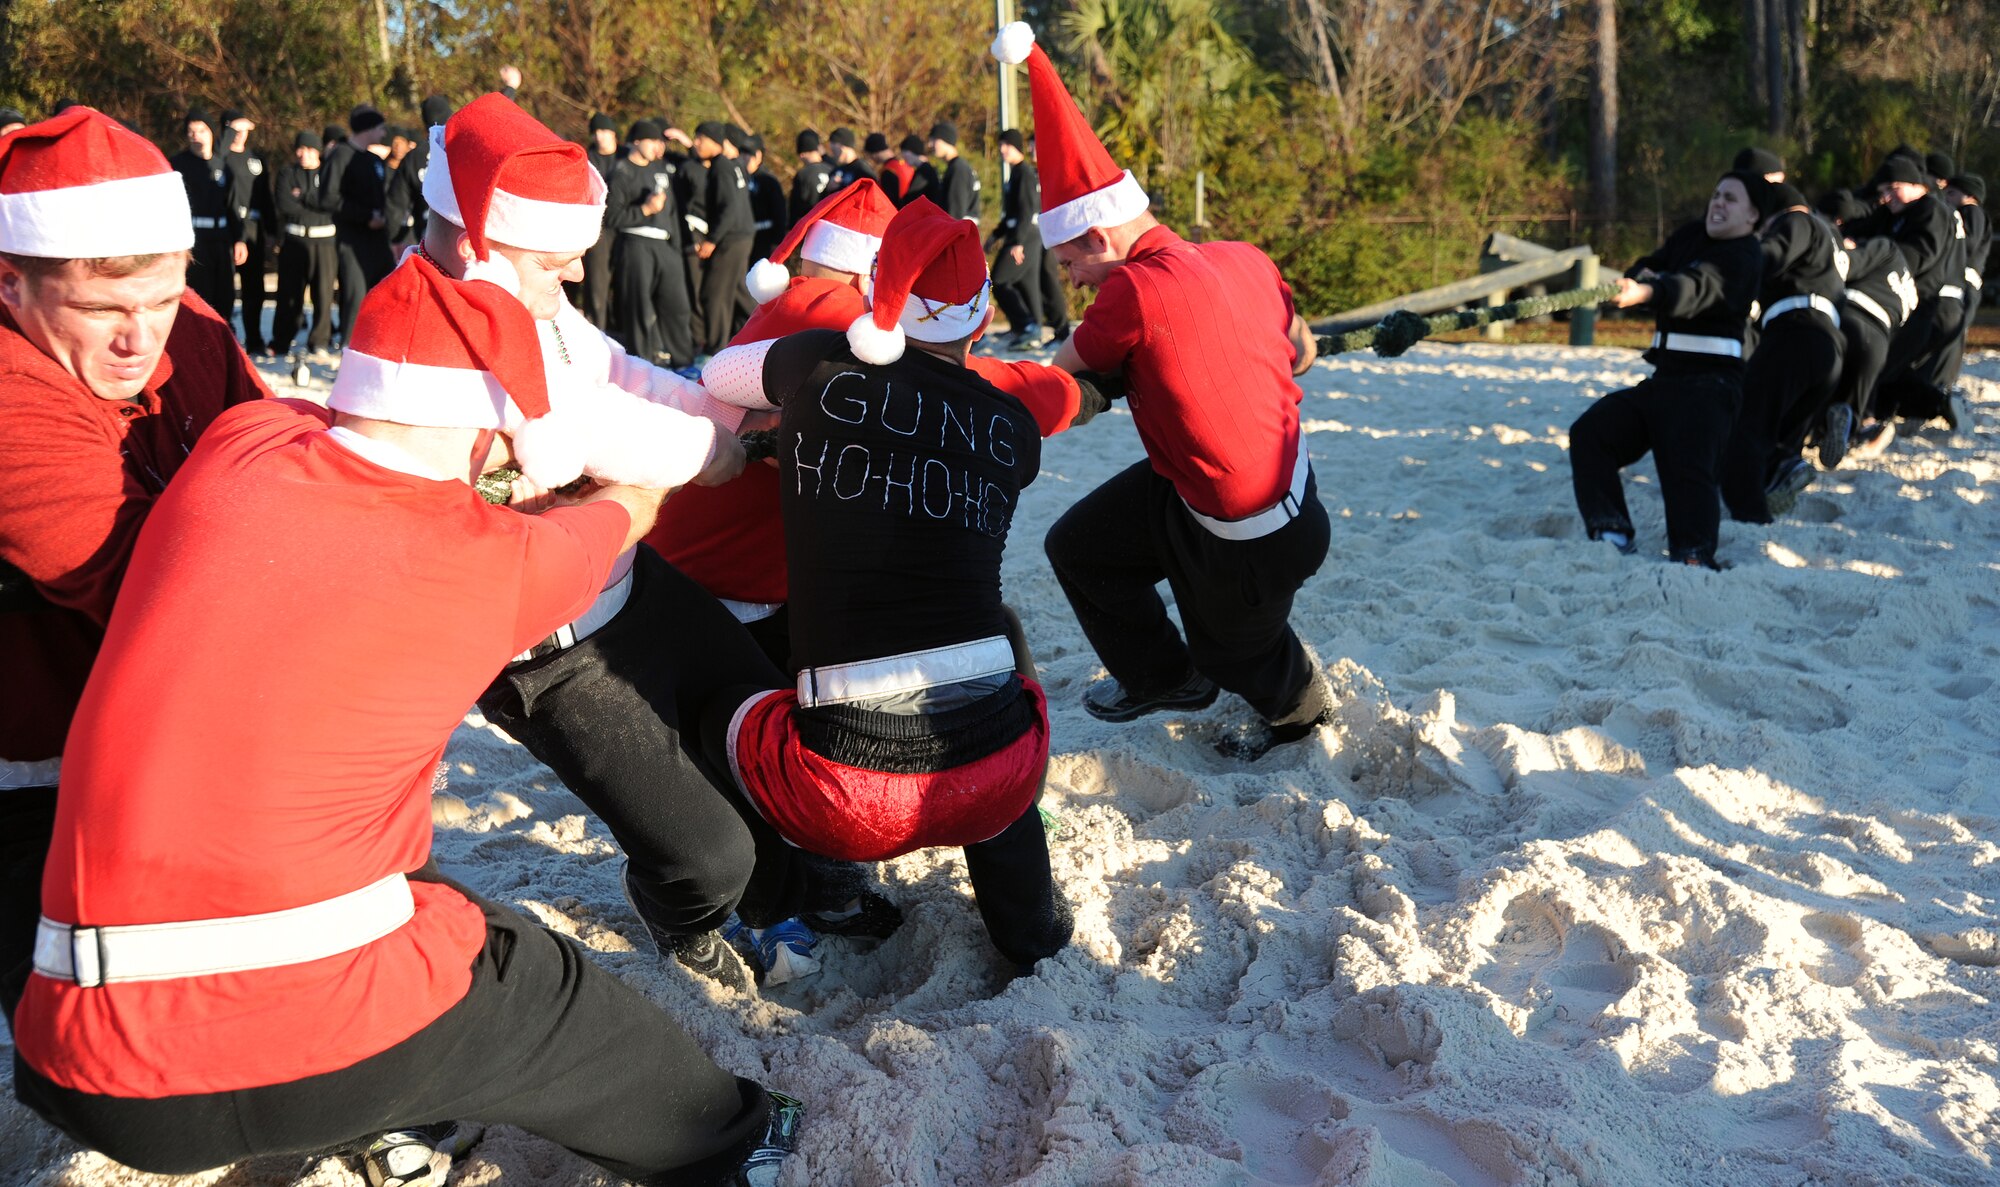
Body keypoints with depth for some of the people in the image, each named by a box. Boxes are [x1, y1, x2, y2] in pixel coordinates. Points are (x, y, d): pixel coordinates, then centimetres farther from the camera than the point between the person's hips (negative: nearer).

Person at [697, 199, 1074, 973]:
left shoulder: (821, 366, 3)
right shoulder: (1014, 428, 7)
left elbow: (714, 377, 21)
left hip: (849, 798, -2)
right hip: (1002, 775, 2)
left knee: (721, 715, 29)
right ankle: (1029, 928, 39)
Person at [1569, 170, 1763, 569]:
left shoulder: (1743, 256, -9)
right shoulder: (1690, 237, 19)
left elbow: (1697, 288, -28)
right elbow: (1647, 269, 17)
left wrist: (1646, 293, -47)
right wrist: (1644, 276, -8)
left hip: (1708, 382, -8)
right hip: (1665, 375, 8)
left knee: (1687, 468, -23)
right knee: (1591, 432, -4)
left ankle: (1694, 558, -27)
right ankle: (1613, 535, -5)